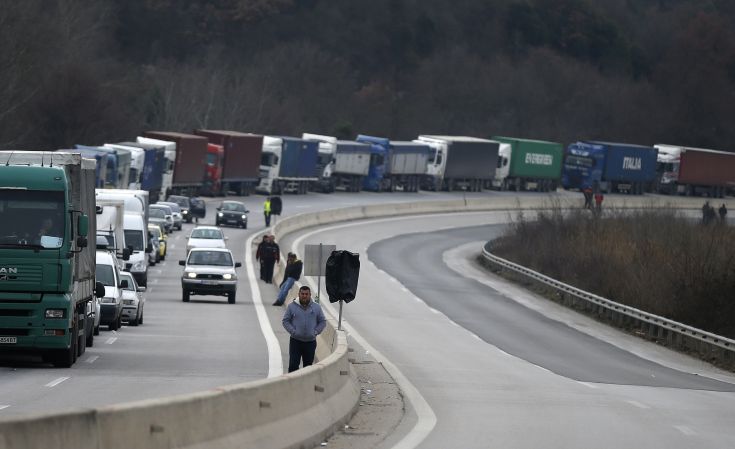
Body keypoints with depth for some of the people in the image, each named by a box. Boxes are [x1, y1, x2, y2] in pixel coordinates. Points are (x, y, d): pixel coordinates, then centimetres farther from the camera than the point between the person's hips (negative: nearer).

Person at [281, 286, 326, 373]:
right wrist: (293, 331, -10)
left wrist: (315, 332, -2)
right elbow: (285, 321, 3)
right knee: (293, 364, -7)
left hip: (310, 342, 2)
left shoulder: (316, 307, 5)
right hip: (295, 341, -2)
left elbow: (323, 322, 12)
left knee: (308, 365, 8)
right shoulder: (292, 306, 0)